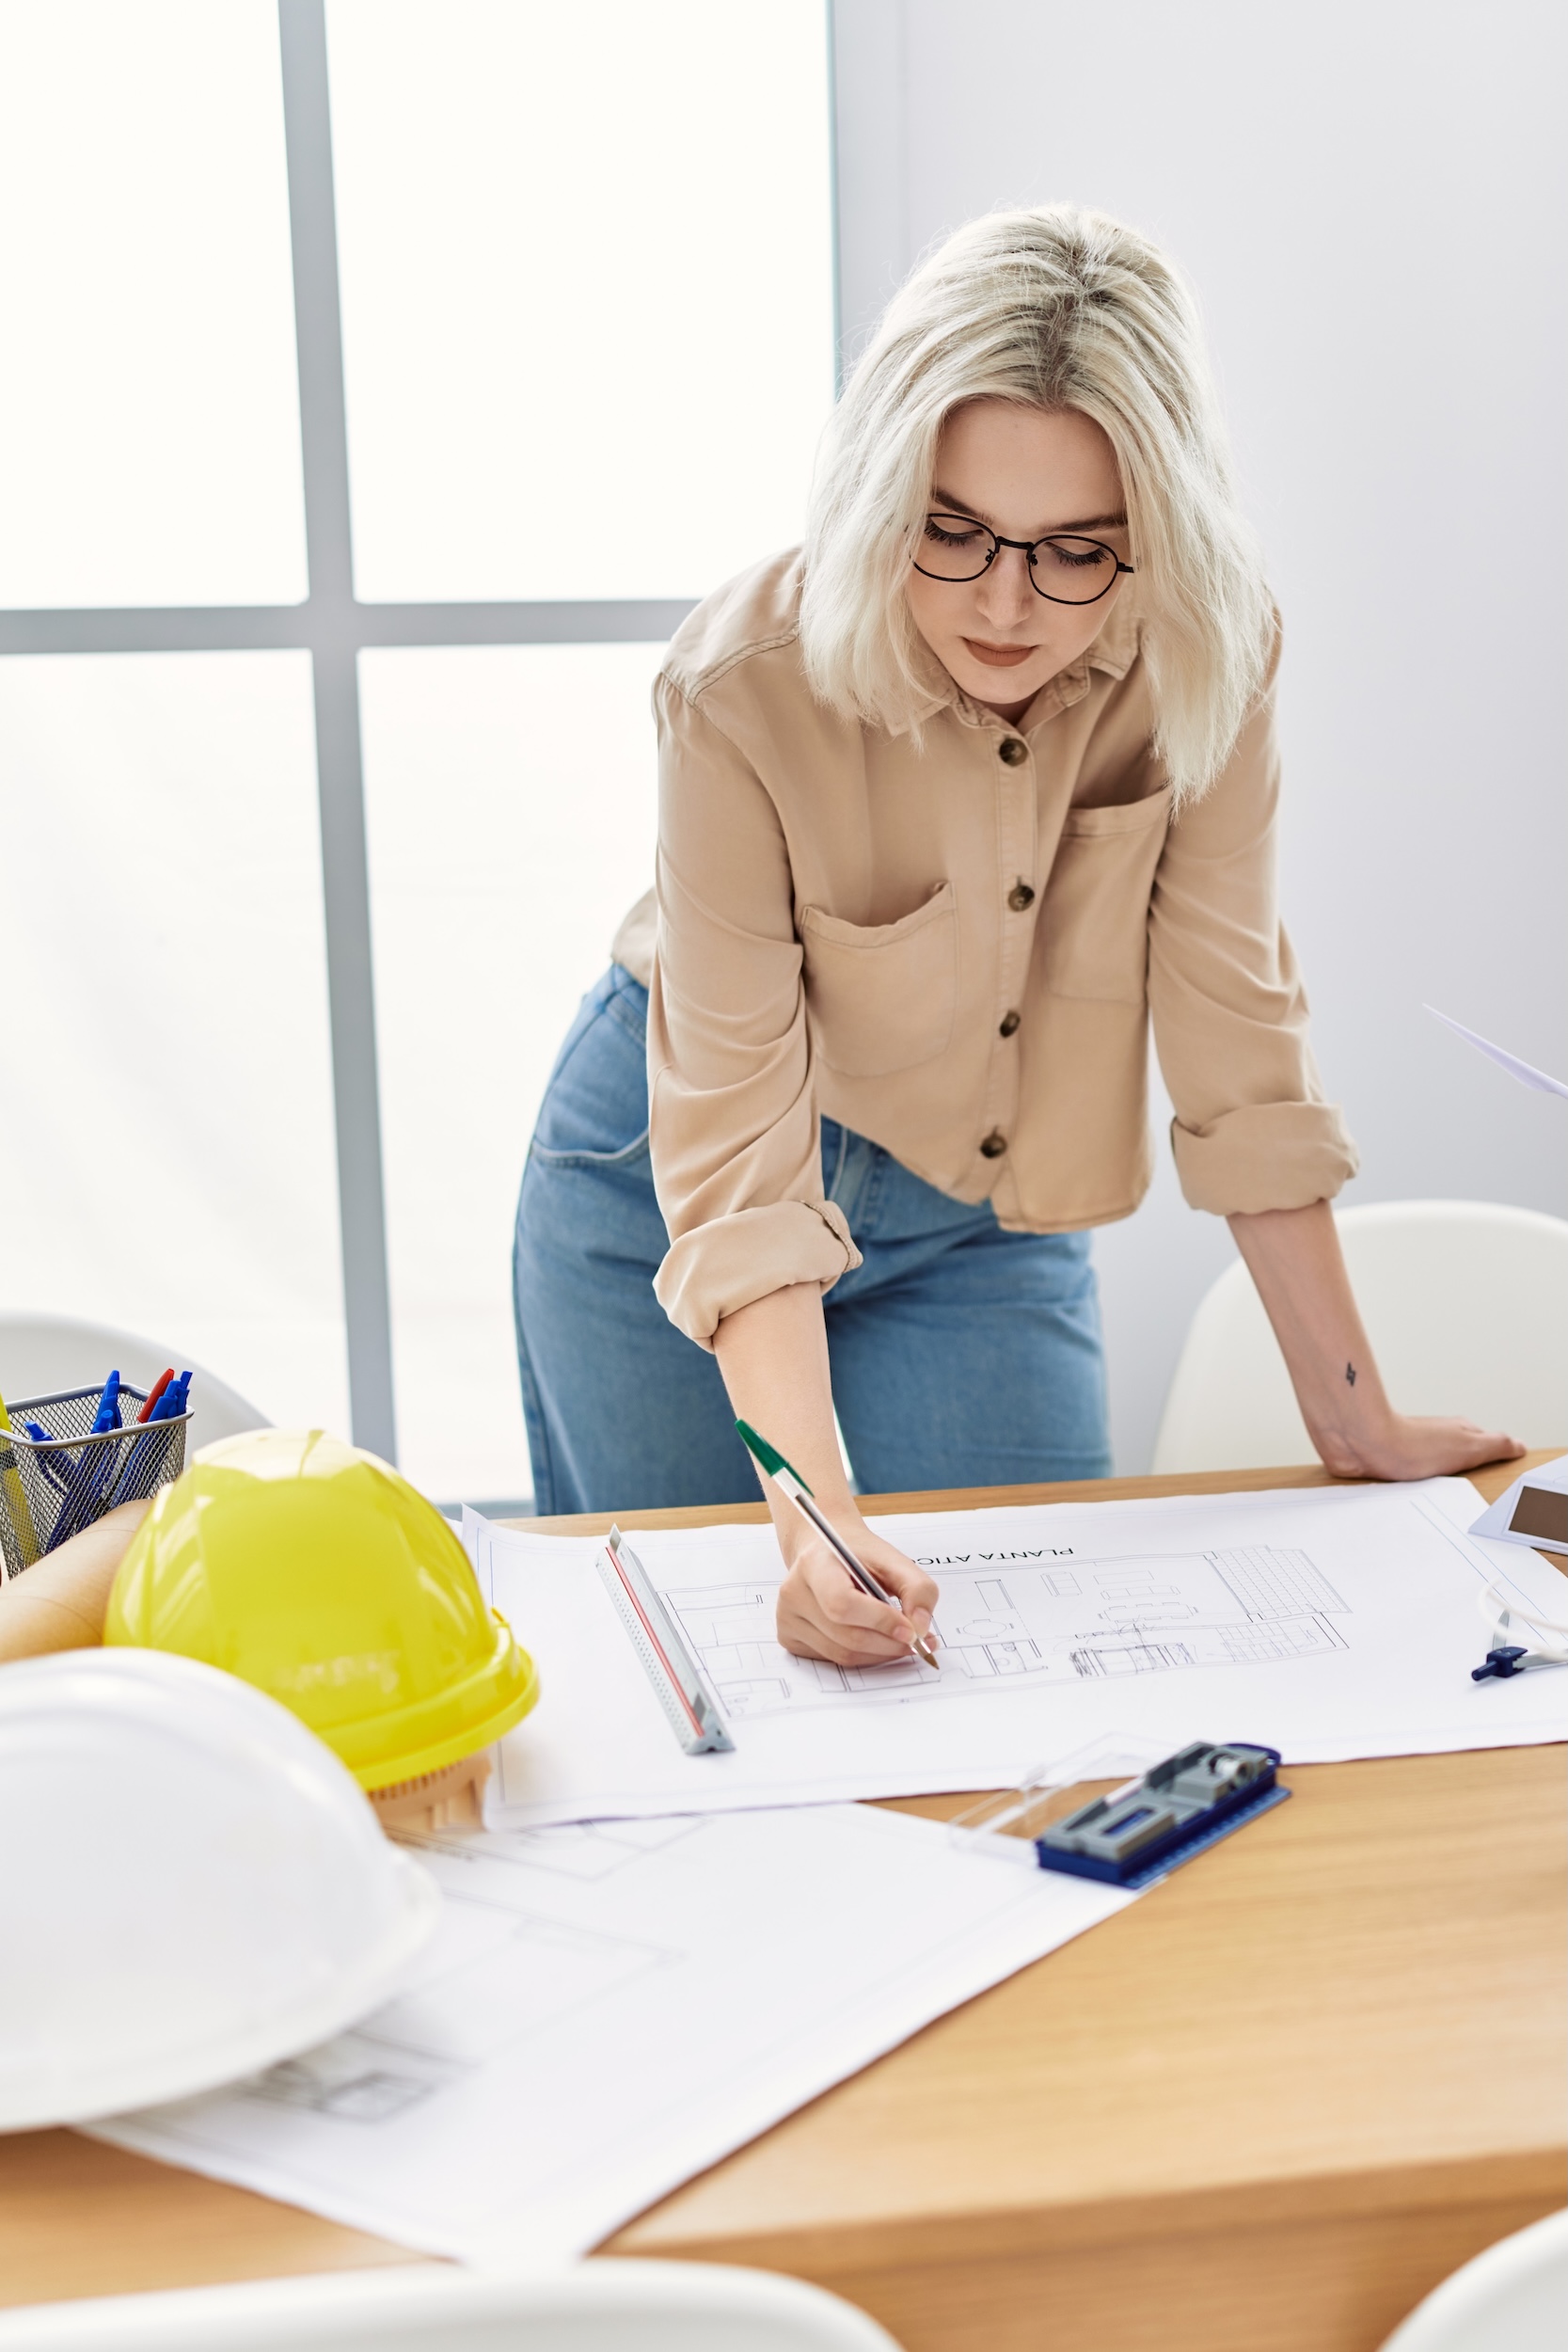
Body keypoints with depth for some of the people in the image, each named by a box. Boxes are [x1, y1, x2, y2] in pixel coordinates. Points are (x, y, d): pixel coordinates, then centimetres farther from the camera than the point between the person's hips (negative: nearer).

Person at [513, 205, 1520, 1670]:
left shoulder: (1204, 654, -22)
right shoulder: (745, 688, -31)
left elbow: (1232, 1023, -13)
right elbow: (740, 1163, -31)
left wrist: (1353, 1423, -10)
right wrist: (815, 1515, -44)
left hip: (981, 1227, 2)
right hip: (668, 1201, -2)